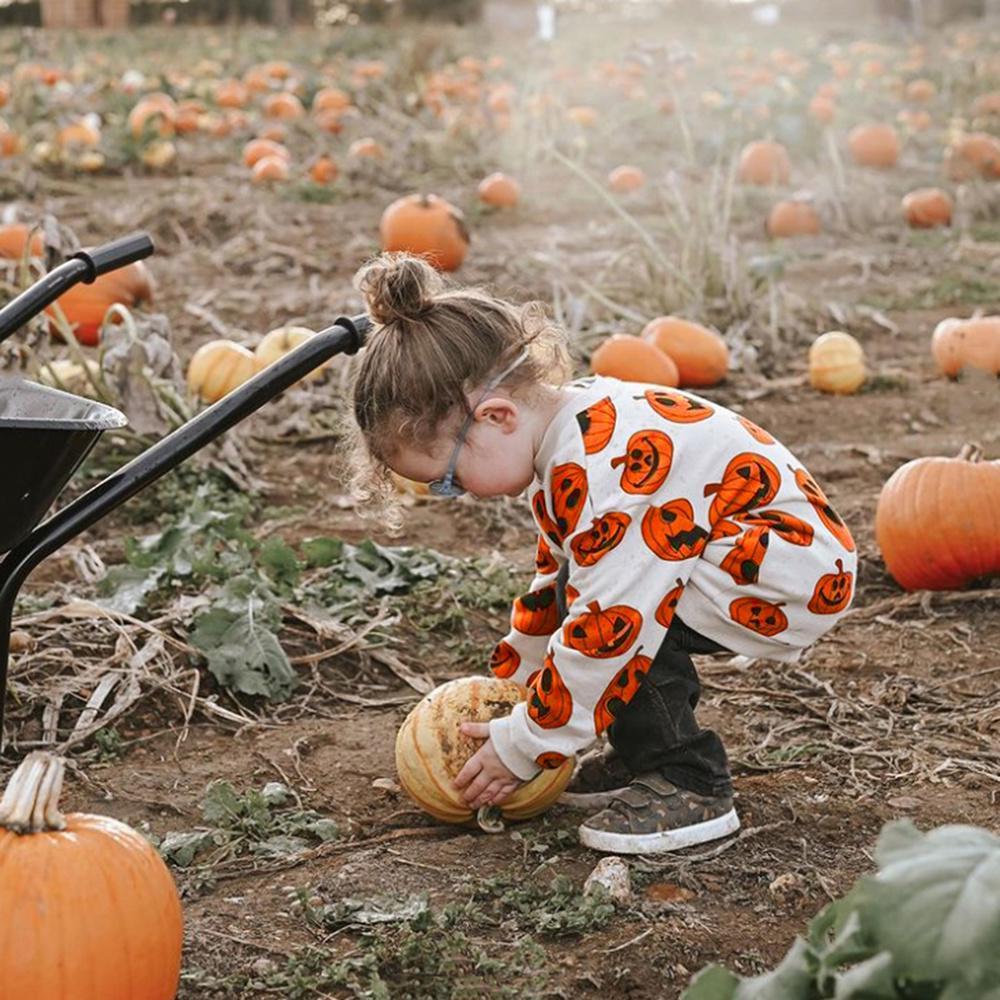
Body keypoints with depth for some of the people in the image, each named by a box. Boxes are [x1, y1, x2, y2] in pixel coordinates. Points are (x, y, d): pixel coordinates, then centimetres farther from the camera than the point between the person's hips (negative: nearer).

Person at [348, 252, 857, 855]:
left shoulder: (601, 466, -28)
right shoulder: (575, 430, 4)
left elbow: (609, 623, -27)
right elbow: (558, 577, 19)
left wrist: (523, 746, -17)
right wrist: (510, 684, 22)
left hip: (798, 575, -10)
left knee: (604, 608, -22)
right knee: (580, 587, 4)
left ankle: (691, 787, -11)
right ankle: (645, 753, 13)